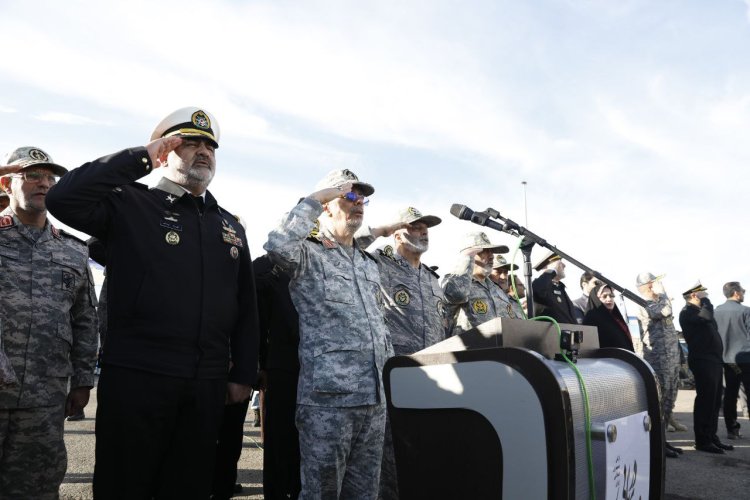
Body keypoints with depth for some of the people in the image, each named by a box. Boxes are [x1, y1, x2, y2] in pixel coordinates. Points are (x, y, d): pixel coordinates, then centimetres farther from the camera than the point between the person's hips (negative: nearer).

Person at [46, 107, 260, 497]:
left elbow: (246, 307, 14)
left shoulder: (230, 225, 14)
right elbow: (63, 200, -18)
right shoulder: (130, 205, 0)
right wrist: (141, 158, -13)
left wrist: (243, 374, 9)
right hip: (135, 377, -4)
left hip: (207, 384, 5)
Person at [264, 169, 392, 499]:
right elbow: (277, 246, -25)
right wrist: (314, 200, -13)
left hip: (374, 397, 7)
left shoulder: (370, 264, 21)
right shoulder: (309, 254, -1)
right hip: (328, 396, -7)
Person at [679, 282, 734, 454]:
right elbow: (707, 316, -31)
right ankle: (702, 440, -4)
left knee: (714, 401, 12)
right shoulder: (688, 312, -11)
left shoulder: (698, 311, 21)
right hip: (702, 361, -10)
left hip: (713, 360, 10)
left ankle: (712, 437, 20)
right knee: (705, 401, -9)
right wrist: (705, 299, -13)